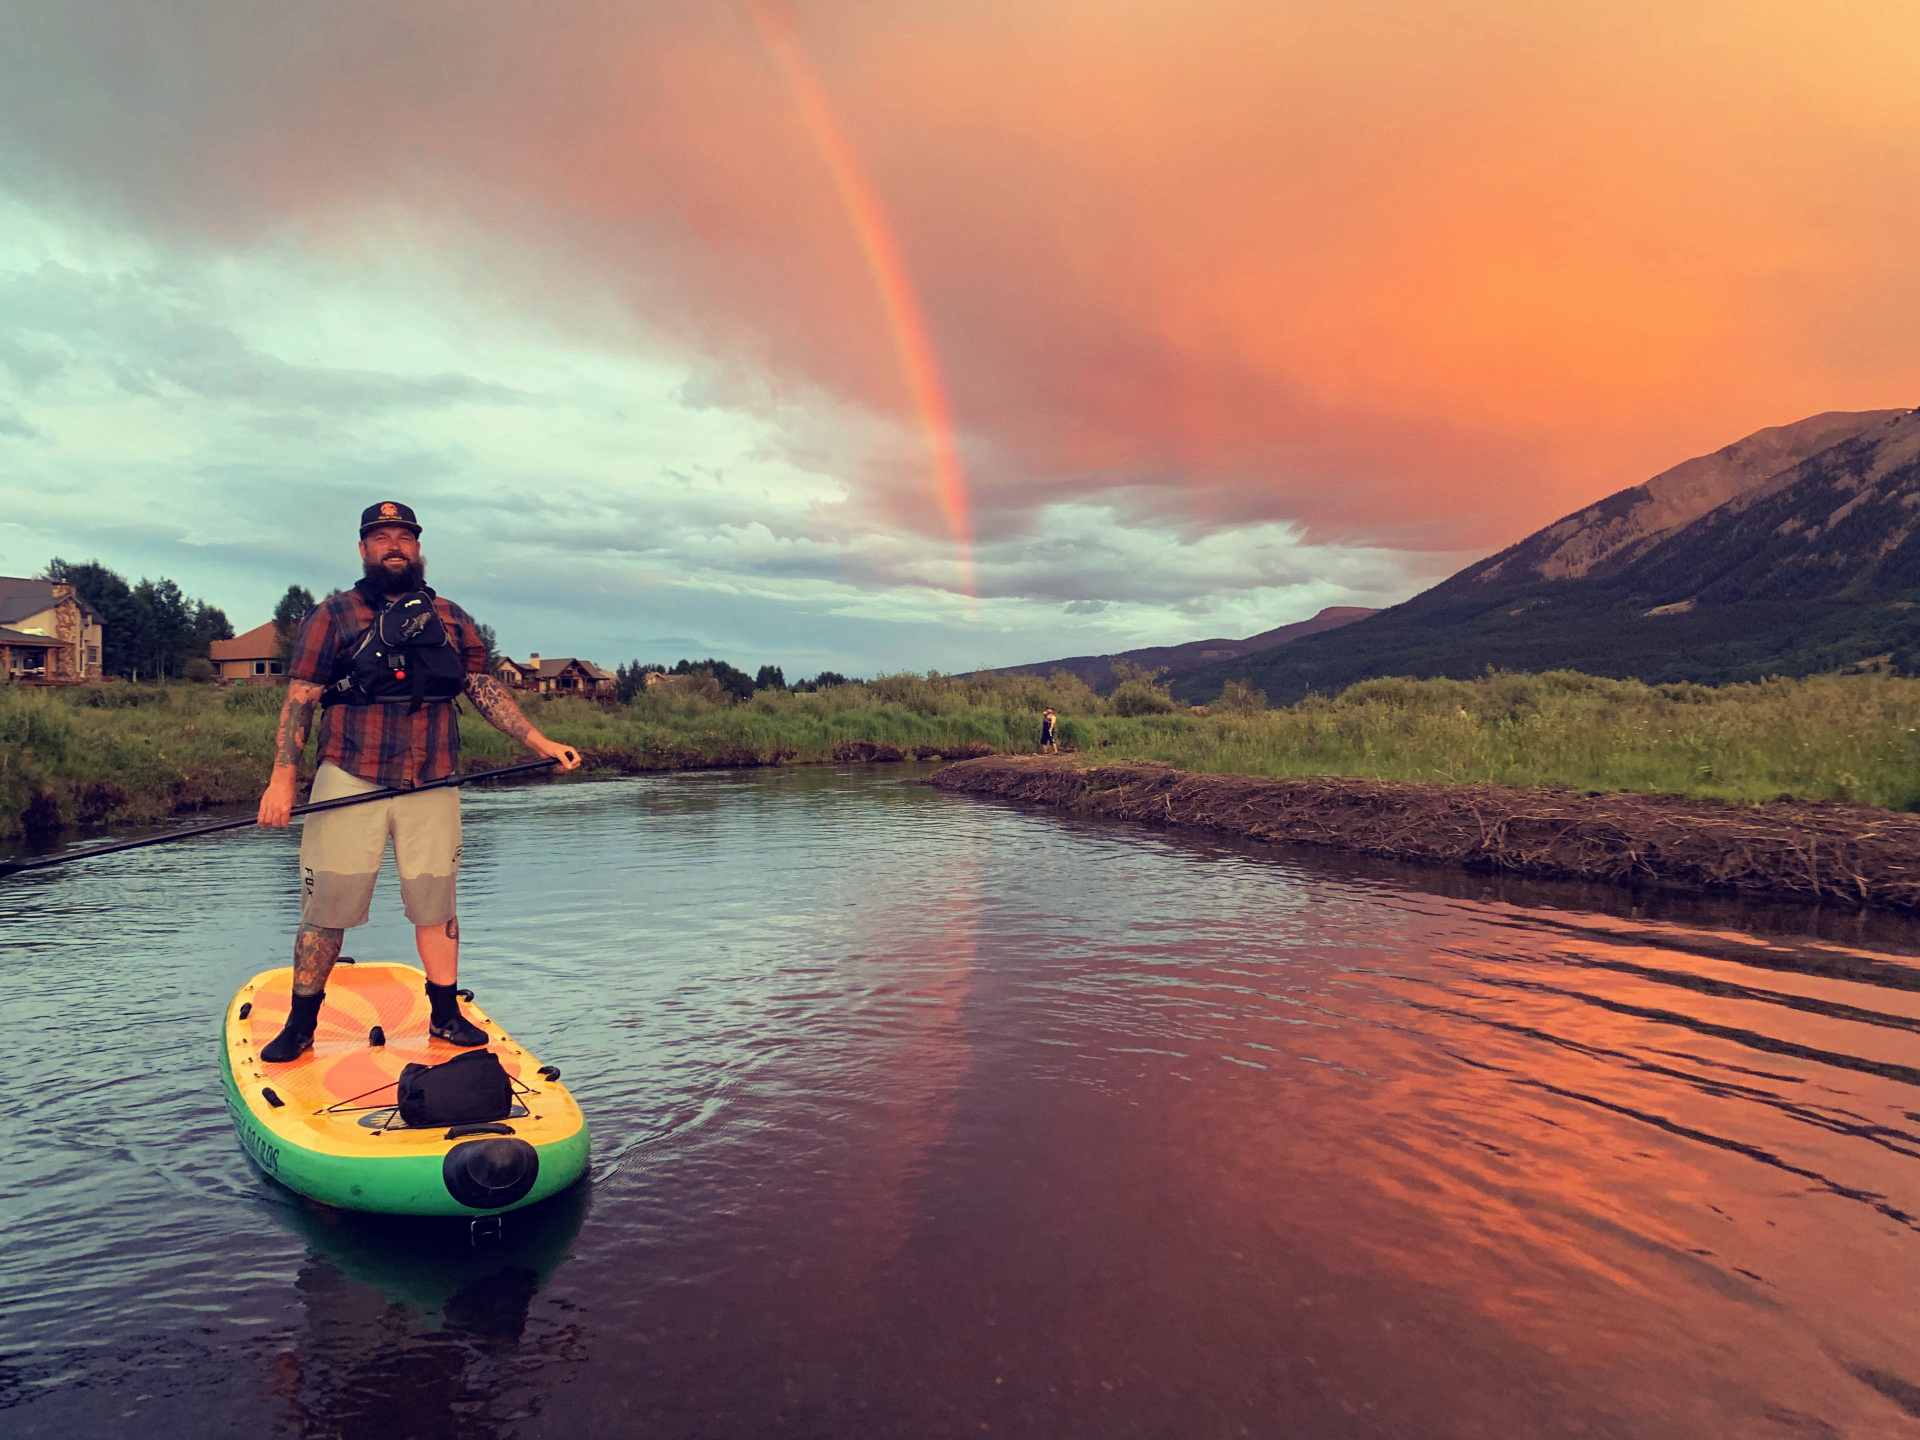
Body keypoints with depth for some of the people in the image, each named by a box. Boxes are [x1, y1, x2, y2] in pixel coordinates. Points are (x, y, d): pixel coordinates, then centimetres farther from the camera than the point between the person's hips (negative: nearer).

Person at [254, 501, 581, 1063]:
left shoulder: (451, 619, 13)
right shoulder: (332, 616, 4)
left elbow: (485, 690, 11)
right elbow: (298, 701, 0)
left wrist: (541, 743, 1)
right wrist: (282, 778, -10)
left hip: (432, 787, 2)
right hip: (350, 783, -2)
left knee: (436, 903, 7)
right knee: (326, 907, 0)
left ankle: (446, 1015, 19)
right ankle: (300, 1027, 14)